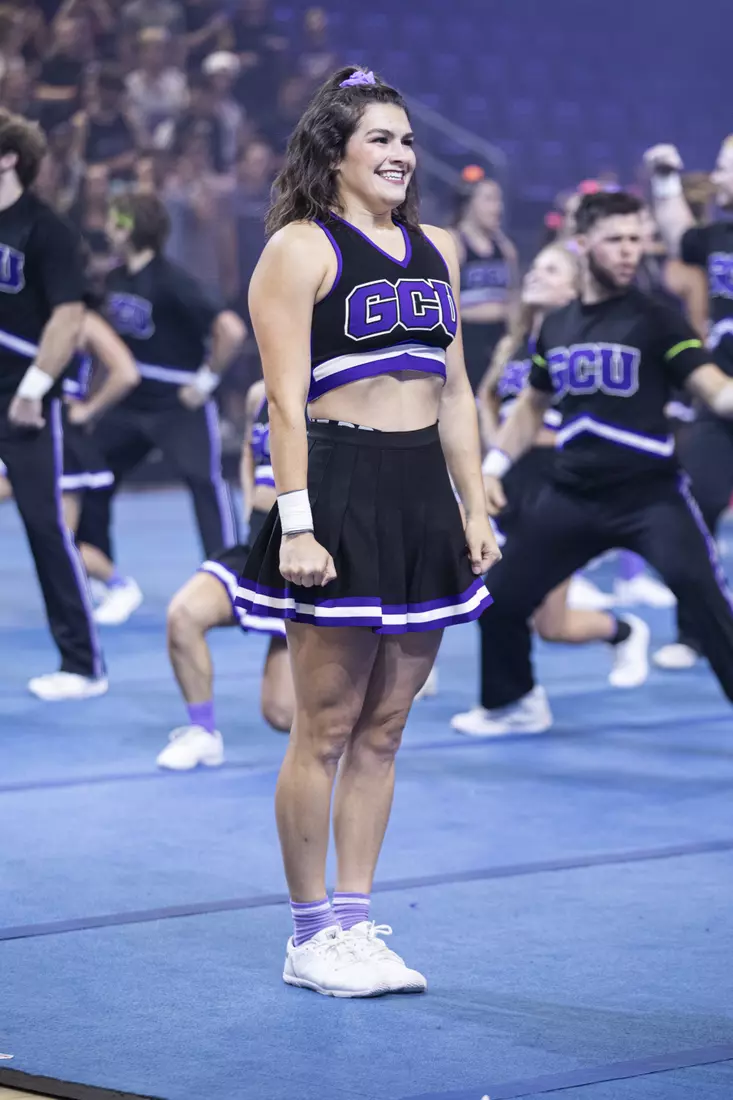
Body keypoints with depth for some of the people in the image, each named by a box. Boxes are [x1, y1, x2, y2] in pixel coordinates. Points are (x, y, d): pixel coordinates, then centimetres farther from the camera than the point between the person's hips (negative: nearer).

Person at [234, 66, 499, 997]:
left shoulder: (436, 249, 15)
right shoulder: (301, 249, -4)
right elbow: (287, 400, -10)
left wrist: (475, 506, 12)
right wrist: (296, 525, -17)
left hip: (424, 499, 6)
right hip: (339, 492, -6)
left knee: (383, 730, 9)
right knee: (326, 730, -2)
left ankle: (355, 924, 17)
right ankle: (310, 937, 7)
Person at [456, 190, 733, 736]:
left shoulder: (656, 321, -5)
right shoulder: (555, 328, 10)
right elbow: (532, 406, 24)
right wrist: (493, 467, 15)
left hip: (650, 494, -5)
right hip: (572, 496, 5)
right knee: (502, 599, 6)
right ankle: (515, 705, 30)